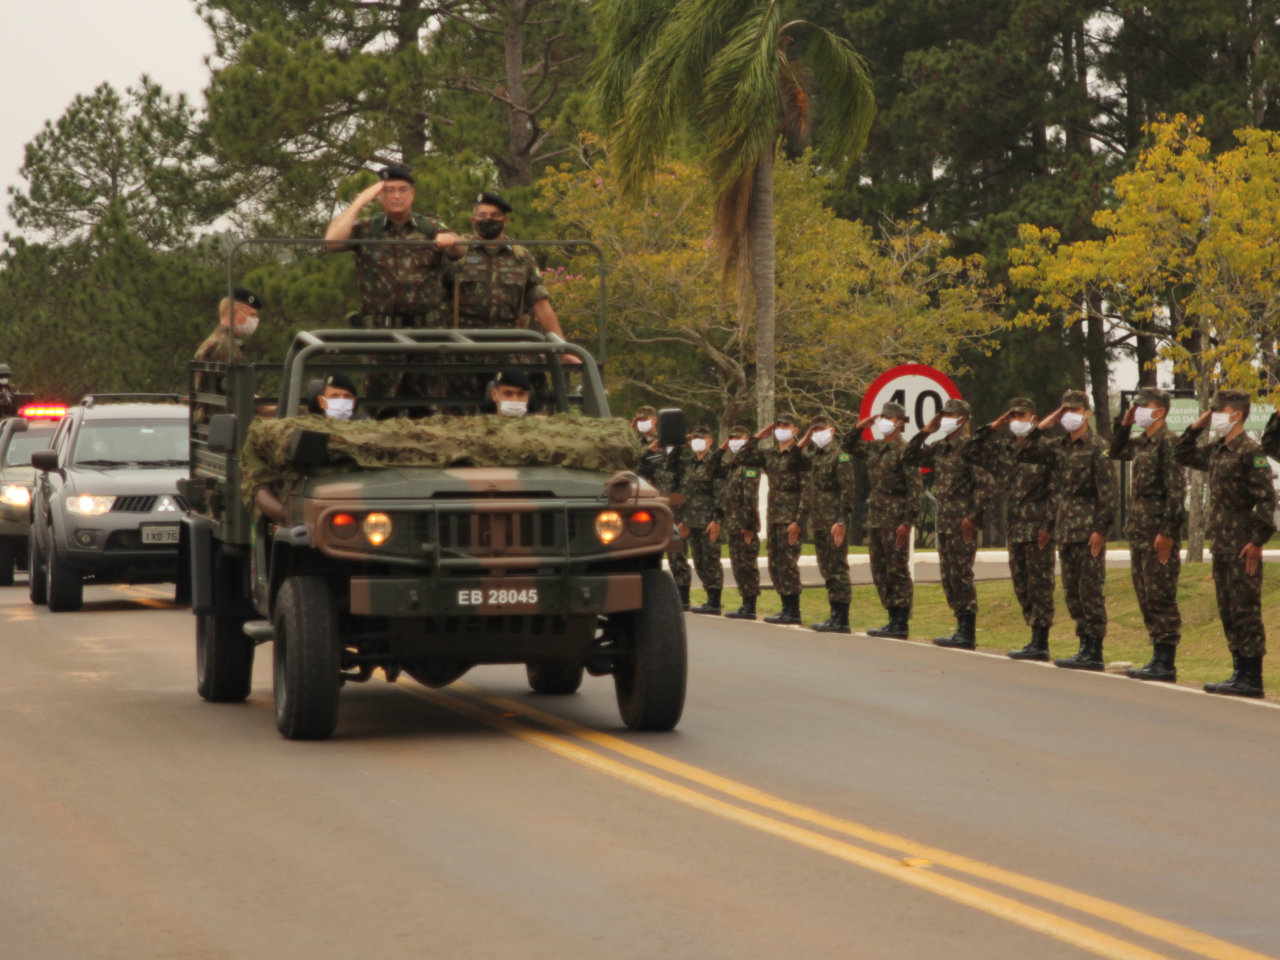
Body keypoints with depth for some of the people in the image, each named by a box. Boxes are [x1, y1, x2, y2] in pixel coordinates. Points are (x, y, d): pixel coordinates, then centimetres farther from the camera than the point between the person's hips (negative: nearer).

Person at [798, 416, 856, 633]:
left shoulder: (840, 456, -9)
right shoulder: (814, 457, 17)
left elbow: (847, 490, -15)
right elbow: (808, 490, 21)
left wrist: (841, 521, -21)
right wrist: (802, 518, 15)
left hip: (834, 523, -9)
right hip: (818, 523, 9)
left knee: (837, 570, -7)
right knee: (827, 570, 10)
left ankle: (841, 619, -6)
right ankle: (835, 615, 15)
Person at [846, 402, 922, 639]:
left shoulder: (904, 450, -11)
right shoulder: (874, 448, 12)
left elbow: (916, 489, -15)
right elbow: (849, 447, 29)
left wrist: (907, 522, -19)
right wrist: (858, 429, 10)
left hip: (895, 520, -8)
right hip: (875, 518, 8)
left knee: (897, 570, -5)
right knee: (879, 571, 11)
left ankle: (901, 624, -1)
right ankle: (893, 619, 17)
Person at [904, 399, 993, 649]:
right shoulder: (939, 447, 13)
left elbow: (986, 484, -16)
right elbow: (910, 457, 20)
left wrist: (973, 516, -18)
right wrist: (925, 432, 8)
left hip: (962, 524, -9)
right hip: (944, 522, 9)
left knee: (961, 576, -7)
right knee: (948, 577, 10)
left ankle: (967, 634, -4)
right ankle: (962, 628, 16)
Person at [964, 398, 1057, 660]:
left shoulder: (1045, 447, -6)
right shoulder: (1004, 448, 14)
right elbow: (970, 452, 17)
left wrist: (1048, 524, -17)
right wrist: (992, 427, 8)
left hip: (1037, 527, -7)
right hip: (1015, 527, 8)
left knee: (1039, 584, -6)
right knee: (1021, 584, 10)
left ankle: (1041, 643, -5)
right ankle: (1036, 639, 16)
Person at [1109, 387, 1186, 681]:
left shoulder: (1167, 442, -11)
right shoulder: (1141, 442, 14)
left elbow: (1176, 489, -17)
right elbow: (1116, 452, 35)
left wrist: (1167, 532, -20)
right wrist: (1123, 424, 17)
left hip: (1159, 532, -9)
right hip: (1138, 530, 9)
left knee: (1160, 596, -7)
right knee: (1145, 596, 10)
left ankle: (1166, 664, -5)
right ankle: (1159, 657, 15)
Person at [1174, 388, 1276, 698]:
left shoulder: (1250, 451, -12)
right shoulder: (1216, 450, 13)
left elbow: (1267, 498, -16)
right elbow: (1182, 455, 28)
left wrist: (1257, 541, -19)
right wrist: (1196, 427, 13)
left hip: (1242, 546, -9)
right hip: (1221, 544, 9)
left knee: (1245, 610, -6)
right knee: (1227, 612, 11)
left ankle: (1252, 679, -4)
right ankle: (1240, 673, 17)